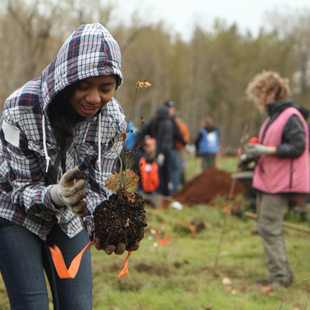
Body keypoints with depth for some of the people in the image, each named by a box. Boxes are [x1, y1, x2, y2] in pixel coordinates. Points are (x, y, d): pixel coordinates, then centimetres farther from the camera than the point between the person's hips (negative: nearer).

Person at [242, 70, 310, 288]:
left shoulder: (292, 117, -15)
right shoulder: (274, 117, 16)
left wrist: (267, 150, -25)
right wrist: (256, 154, 9)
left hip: (280, 184, -10)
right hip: (267, 181, 10)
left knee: (269, 228, -10)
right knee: (265, 227, 13)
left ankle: (281, 276, -4)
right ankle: (279, 273, 21)